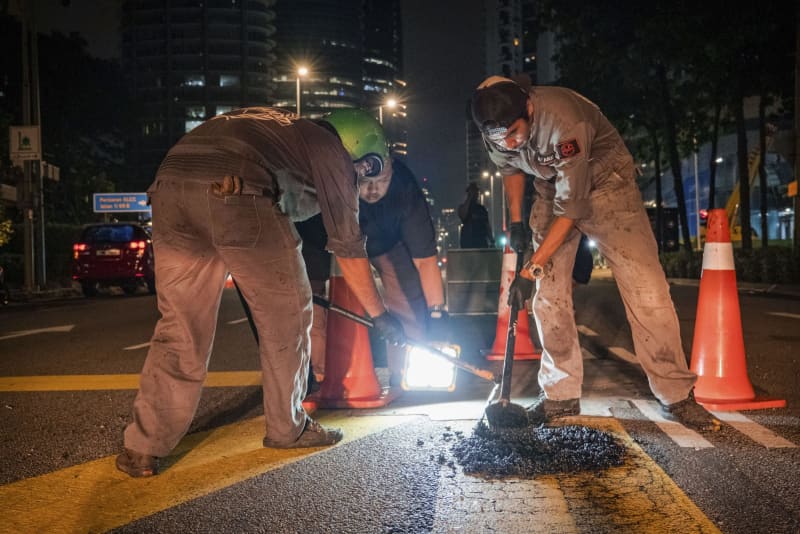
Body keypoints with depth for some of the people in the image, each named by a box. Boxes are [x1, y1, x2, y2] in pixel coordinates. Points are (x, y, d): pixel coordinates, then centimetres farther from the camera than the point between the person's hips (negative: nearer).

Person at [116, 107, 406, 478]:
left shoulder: (268, 124, 40)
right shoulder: (330, 150, 21)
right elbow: (348, 245, 21)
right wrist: (379, 314, 31)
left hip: (169, 187, 7)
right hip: (236, 193, -6)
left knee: (179, 327, 14)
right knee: (286, 314, 13)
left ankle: (142, 449, 13)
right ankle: (288, 429, 26)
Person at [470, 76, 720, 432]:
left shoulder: (564, 123, -37)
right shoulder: (496, 133, -16)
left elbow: (571, 208, -32)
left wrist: (532, 268, -30)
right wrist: (515, 221, 4)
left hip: (604, 180, -5)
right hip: (552, 187, 6)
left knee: (645, 285, -14)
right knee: (548, 292, -2)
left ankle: (676, 396, -3)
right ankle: (560, 398, 8)